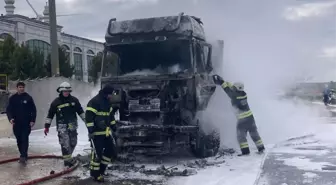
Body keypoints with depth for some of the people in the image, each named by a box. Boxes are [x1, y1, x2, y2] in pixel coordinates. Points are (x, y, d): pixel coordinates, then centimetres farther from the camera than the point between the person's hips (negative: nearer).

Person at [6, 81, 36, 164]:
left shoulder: (28, 97, -1)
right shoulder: (12, 98, 5)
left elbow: (33, 110, 1)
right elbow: (8, 109, 3)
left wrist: (32, 120, -6)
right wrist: (10, 118, -14)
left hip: (26, 123, -3)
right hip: (16, 123, 3)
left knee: (25, 139, -11)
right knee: (19, 140, 10)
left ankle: (23, 156, -14)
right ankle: (23, 155, 22)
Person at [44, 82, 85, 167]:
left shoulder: (74, 100, 2)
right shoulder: (56, 102, -5)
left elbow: (80, 111, 10)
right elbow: (50, 115, 1)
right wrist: (47, 126, -1)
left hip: (72, 125, 4)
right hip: (62, 126, -3)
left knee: (73, 143, 12)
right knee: (65, 144, -9)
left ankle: (68, 156, 34)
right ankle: (68, 160, 2)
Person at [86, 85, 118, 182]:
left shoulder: (107, 102, 12)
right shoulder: (94, 102, -17)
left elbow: (111, 115, 24)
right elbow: (89, 116, -20)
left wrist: (113, 126, 22)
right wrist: (90, 130, -21)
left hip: (106, 131, 9)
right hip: (97, 132, -9)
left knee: (111, 150, 10)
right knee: (97, 153, -3)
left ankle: (101, 169, 22)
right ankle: (95, 174, 10)